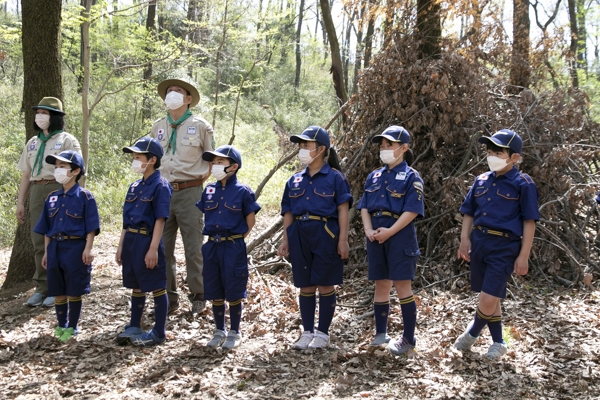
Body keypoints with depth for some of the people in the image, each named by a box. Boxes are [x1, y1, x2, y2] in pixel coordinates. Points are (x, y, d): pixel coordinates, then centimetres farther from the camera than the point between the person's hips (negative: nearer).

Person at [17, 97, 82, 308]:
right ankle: (42, 288, 12)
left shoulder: (67, 140, 2)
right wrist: (20, 203, 13)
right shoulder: (32, 143, 20)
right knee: (39, 242, 5)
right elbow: (25, 175, 19)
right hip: (36, 192, 6)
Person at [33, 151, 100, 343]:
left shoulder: (84, 196, -6)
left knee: (74, 292, 4)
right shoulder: (52, 197, 9)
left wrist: (87, 249, -15)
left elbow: (91, 227, -8)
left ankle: (72, 327, 16)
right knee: (58, 292, 11)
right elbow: (47, 228, 13)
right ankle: (61, 326, 25)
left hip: (75, 248, -5)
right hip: (55, 248, 5)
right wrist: (46, 251, 11)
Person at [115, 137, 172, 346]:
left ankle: (159, 333, 10)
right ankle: (134, 327, 28)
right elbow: (127, 220, 16)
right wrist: (121, 246, 14)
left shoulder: (160, 186, -11)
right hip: (131, 240, 8)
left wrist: (153, 249, -20)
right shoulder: (134, 187, 12)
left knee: (157, 287, 2)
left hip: (148, 240, -8)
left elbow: (160, 220, -15)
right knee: (136, 286, 17)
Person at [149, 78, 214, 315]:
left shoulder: (200, 126, 1)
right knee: (162, 247, 6)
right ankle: (168, 297, 17)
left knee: (193, 248, 0)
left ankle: (198, 296, 12)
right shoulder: (158, 127, 12)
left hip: (190, 192, -4)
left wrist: (204, 174, -1)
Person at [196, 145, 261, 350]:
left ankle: (235, 332, 17)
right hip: (212, 247, 5)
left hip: (233, 247, -5)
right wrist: (213, 237, 7)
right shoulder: (209, 191, 7)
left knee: (233, 292, 3)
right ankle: (219, 331, 24)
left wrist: (237, 239, -2)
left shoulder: (242, 191, -6)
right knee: (215, 293, 10)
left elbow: (251, 219, -1)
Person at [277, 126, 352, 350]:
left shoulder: (334, 177, -2)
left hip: (325, 234, -4)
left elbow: (343, 209, -5)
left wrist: (343, 239, -11)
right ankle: (307, 332, 19)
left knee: (325, 285, 3)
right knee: (305, 286, 9)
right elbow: (288, 213, 13)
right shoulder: (295, 180, 12)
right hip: (300, 236, 5)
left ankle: (322, 334, 13)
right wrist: (286, 239, 7)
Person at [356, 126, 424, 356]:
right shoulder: (374, 176, 14)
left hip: (399, 233, -5)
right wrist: (368, 229, -6)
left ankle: (408, 338, 5)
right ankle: (381, 333, 21)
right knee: (380, 285, 11)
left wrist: (389, 231, -18)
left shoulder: (411, 177, -3)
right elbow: (364, 207, 12)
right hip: (376, 236, 5)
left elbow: (412, 210, -11)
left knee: (402, 285, -3)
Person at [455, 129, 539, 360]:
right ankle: (498, 343, 29)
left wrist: (524, 255, -10)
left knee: (488, 298, -10)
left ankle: (472, 333, 17)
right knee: (491, 298, 14)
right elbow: (469, 213, 14)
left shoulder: (523, 184, -6)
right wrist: (465, 240, 0)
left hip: (504, 247, -5)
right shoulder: (481, 181, 9)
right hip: (479, 242, 6)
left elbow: (529, 221, -6)